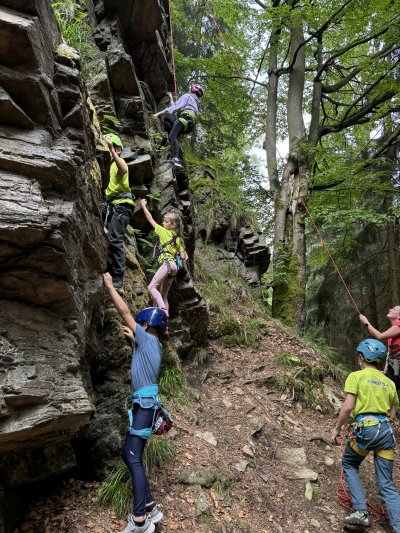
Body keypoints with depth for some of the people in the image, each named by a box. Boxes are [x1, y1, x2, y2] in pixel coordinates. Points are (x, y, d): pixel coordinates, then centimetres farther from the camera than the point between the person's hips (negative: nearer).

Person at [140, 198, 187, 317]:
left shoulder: (164, 232, 3)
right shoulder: (178, 238, 20)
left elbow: (150, 219, 11)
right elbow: (183, 257, 13)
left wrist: (143, 205, 21)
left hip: (167, 263, -8)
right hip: (174, 266, 8)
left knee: (152, 287, -17)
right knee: (163, 295, 10)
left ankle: (163, 310, -32)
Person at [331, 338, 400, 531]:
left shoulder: (356, 376, -1)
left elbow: (348, 407, -10)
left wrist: (336, 429, 1)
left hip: (365, 428, -5)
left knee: (349, 464, 22)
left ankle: (361, 512, 12)